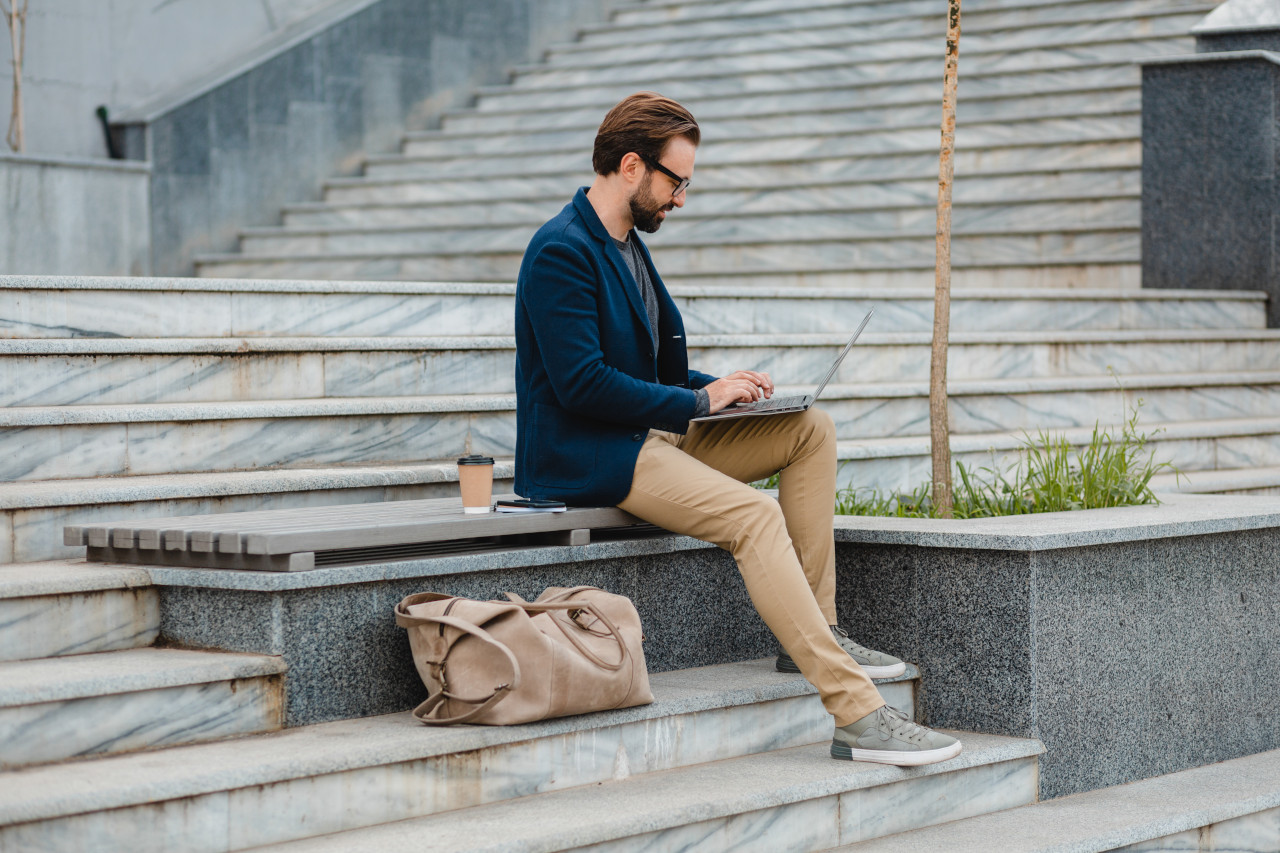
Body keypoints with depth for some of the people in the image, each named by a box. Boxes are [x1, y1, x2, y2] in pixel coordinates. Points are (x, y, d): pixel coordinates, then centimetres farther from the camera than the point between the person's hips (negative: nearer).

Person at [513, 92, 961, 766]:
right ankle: (859, 715, -31)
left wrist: (717, 387, 4)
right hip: (583, 457, -10)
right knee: (751, 513, -28)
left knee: (811, 429, 4)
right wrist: (698, 401, -16)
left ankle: (814, 629, 1)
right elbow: (581, 383, -23)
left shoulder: (625, 245, 18)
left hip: (650, 435, 10)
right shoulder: (562, 253, -14)